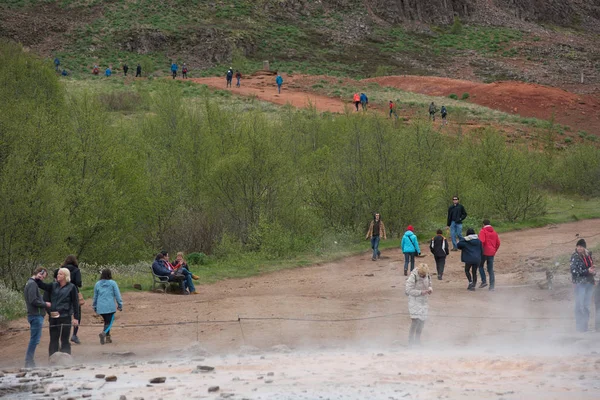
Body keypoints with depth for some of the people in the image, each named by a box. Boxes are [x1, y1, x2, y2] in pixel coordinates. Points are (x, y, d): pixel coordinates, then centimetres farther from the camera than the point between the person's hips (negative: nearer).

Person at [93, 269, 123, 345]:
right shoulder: (112, 283, -3)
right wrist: (120, 305, 8)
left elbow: (95, 296, 15)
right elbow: (117, 295, -1)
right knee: (109, 322, -2)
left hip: (100, 307, 4)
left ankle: (108, 337, 18)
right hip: (110, 307, -4)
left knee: (106, 321, 20)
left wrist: (95, 307, 26)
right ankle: (104, 333, -28)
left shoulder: (97, 284, 7)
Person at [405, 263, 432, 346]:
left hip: (424, 301, 6)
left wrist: (430, 289, -8)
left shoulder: (427, 276, -1)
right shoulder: (413, 277, -20)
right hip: (415, 301, -6)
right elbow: (409, 290, -19)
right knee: (415, 320, -15)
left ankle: (417, 339, 26)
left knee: (422, 320, 10)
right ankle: (411, 340, -3)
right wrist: (421, 292, -24)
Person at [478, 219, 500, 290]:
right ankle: (492, 286, 3)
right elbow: (498, 243, 13)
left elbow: (481, 241, -19)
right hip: (491, 253, 5)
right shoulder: (494, 232, 13)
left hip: (484, 252, -5)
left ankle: (484, 281, 2)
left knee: (480, 266, 15)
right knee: (491, 270, 8)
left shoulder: (483, 231, -6)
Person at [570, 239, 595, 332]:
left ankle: (585, 325, 14)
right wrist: (587, 271, -19)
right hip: (580, 283, -6)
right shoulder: (575, 257, -7)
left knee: (587, 305, 8)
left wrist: (593, 270, -4)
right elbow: (574, 271, -14)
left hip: (589, 282, 6)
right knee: (580, 305, -5)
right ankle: (579, 326, -1)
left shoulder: (588, 255, 10)